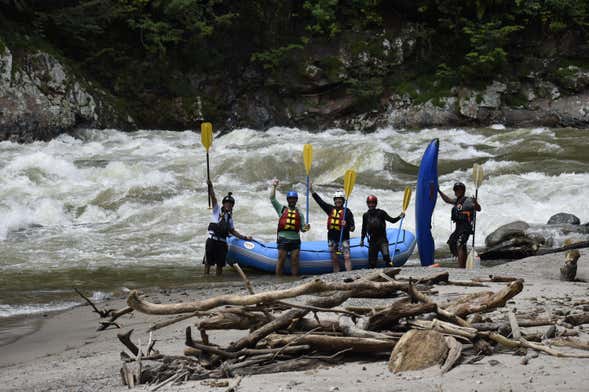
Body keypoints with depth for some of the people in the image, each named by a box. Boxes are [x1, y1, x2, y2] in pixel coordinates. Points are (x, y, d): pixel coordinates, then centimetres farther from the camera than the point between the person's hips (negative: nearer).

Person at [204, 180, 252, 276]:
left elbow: (232, 231, 23)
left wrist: (244, 237, 17)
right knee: (208, 263, -3)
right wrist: (210, 187, -26)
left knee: (220, 264, 8)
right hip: (212, 240, -5)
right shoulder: (217, 210, 2)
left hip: (222, 242, 5)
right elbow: (213, 198, -12)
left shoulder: (229, 217, 15)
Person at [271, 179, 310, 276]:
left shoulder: (299, 213, 16)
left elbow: (302, 228, 13)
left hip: (295, 239, 2)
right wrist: (274, 187, -1)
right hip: (283, 238, -2)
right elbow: (272, 198, 3)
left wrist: (306, 228, -9)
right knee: (281, 260, -2)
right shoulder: (282, 209, 11)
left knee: (295, 261, 4)